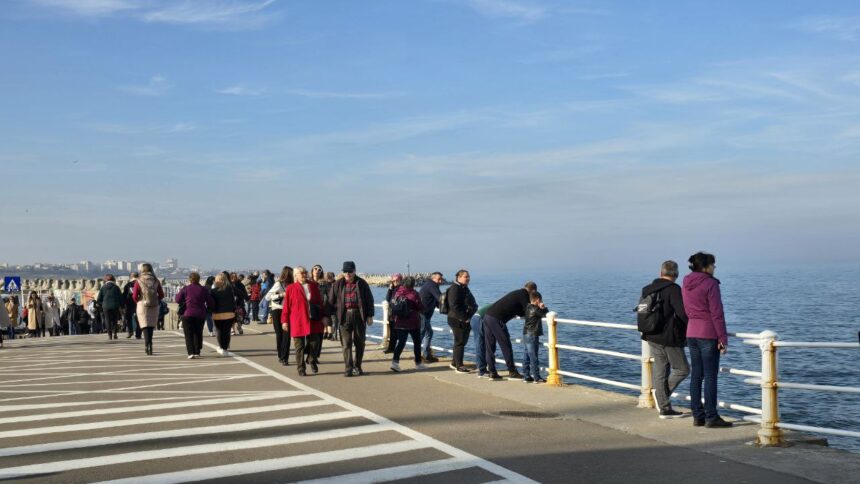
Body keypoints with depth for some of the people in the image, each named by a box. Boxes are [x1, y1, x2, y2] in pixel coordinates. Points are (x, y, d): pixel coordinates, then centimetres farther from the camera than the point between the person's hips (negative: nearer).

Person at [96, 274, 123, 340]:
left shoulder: (103, 288, 4)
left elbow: (98, 300, 4)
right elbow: (121, 298, 1)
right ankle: (114, 333, -6)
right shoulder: (116, 287, 1)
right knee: (114, 320, 10)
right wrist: (121, 306, 9)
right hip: (115, 306, 0)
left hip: (106, 307, 0)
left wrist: (102, 304, 20)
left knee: (108, 321, 6)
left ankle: (109, 334, 1)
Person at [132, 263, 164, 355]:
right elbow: (161, 295, 2)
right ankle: (149, 345, 20)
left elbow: (135, 296, -7)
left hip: (143, 306, -2)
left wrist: (138, 302, 11)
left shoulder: (139, 281, -7)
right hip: (154, 306, 3)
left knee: (145, 327, -2)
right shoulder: (156, 281, 0)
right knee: (151, 326, 14)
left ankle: (147, 344, -20)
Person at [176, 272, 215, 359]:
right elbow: (211, 303, 3)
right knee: (198, 333, 16)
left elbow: (178, 300, 5)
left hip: (187, 314, -2)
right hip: (200, 315, 2)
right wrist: (207, 309, 23)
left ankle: (191, 352, -11)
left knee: (189, 334, 2)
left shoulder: (185, 289, -3)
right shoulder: (204, 290, 2)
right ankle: (197, 352, 16)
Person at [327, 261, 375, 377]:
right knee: (346, 343, -4)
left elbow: (369, 300, 5)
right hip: (345, 316, 0)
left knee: (359, 343, 8)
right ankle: (348, 368, -2)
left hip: (359, 315, 0)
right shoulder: (337, 284, 5)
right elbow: (331, 301, 7)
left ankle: (357, 366, 21)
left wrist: (370, 316, 1)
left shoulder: (362, 283, 3)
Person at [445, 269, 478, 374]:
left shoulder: (465, 288, 16)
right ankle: (459, 366, 2)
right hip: (457, 320, -10)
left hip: (465, 321, 10)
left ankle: (454, 363, 28)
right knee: (460, 342, -4)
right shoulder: (455, 289, -15)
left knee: (462, 342, 16)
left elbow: (471, 304, 23)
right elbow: (454, 306, -22)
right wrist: (464, 318, -21)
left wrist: (469, 317, 6)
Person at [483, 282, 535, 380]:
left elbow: (521, 312, 30)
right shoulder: (524, 295, -1)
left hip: (487, 316, 9)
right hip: (497, 319, -9)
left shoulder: (516, 293, 25)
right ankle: (512, 372, 7)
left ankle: (492, 372, 13)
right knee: (506, 346, 1)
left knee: (490, 346, 10)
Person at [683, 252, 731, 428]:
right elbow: (716, 313, -14)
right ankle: (711, 417, -1)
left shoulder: (686, 285, 10)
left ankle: (698, 416, 13)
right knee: (710, 376, -3)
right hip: (709, 334, -7)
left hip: (691, 333, 7)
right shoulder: (710, 283, -13)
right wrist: (723, 338, -11)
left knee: (696, 375, 10)